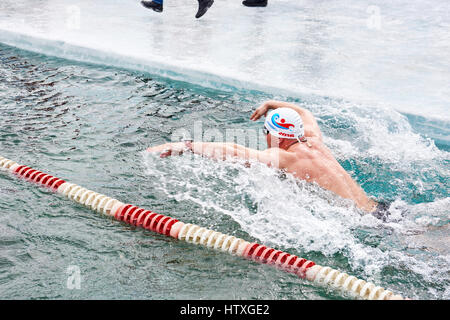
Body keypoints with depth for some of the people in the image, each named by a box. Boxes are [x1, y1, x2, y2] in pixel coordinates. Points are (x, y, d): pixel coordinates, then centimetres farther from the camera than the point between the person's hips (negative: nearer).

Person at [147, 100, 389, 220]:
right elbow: (304, 113, 32)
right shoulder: (313, 142, 9)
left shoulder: (288, 158, -16)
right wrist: (269, 104, 41)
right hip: (378, 207, 9)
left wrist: (186, 146, -23)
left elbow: (235, 152, -24)